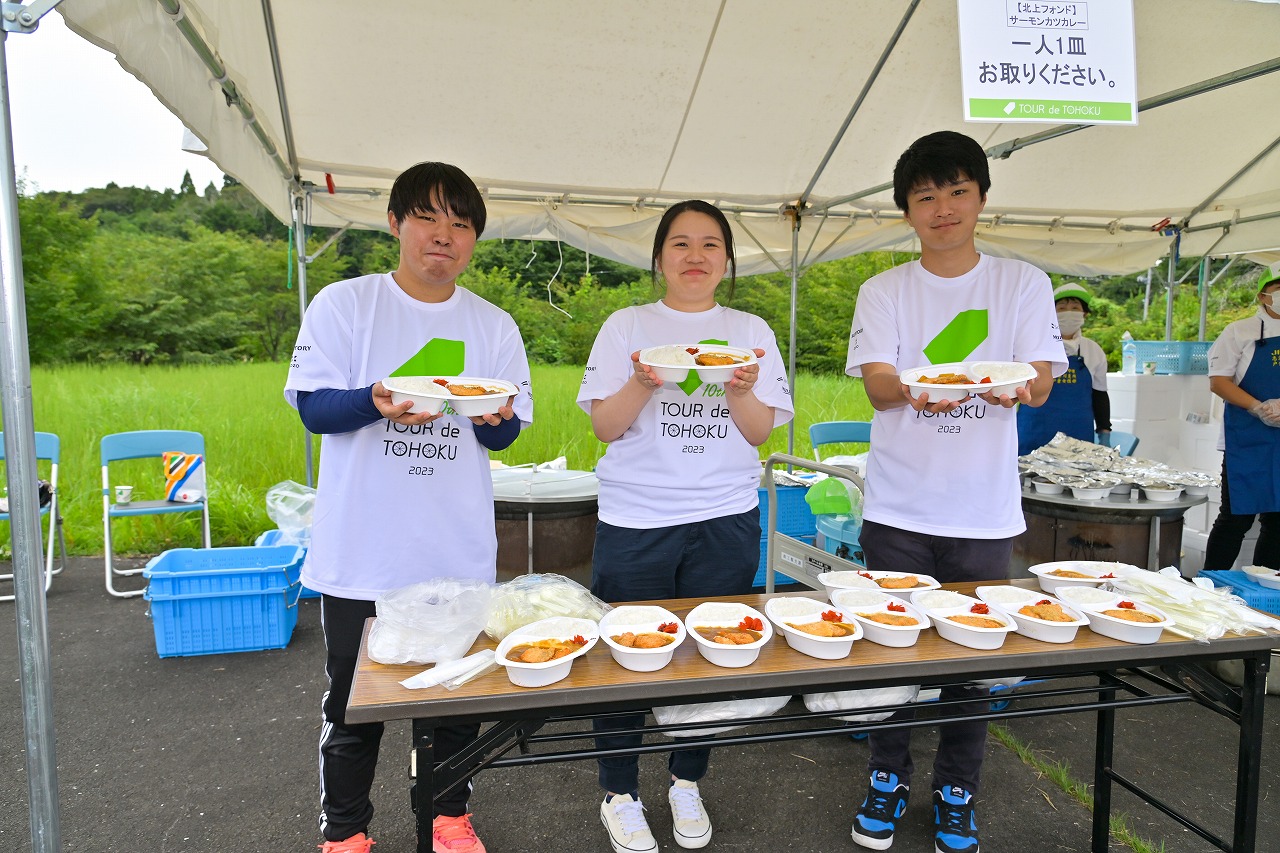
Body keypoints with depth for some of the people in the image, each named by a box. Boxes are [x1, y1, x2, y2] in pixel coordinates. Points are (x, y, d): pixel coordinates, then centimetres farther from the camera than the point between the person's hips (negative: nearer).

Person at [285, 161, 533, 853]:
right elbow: (312, 406, -5)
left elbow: (506, 434, 6)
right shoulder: (342, 304, -1)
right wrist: (376, 403, -25)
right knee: (353, 703, 10)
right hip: (361, 552, -2)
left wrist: (493, 417, -19)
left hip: (460, 554, 2)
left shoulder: (494, 326, 6)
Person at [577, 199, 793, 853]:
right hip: (635, 518, -1)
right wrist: (643, 383, -17)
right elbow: (604, 426, 0)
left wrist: (740, 391, -14)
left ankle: (687, 783, 31)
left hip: (725, 518, 2)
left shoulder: (751, 331, 9)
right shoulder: (626, 327, 4)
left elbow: (760, 432, 5)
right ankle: (619, 794, 24)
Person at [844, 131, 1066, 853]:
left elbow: (1041, 383, -4)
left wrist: (1009, 384, -28)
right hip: (898, 509, 0)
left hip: (984, 511, 0)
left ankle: (957, 792, 31)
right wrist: (917, 390, -31)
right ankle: (890, 779, 31)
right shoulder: (883, 292, 3)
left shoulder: (1023, 284, 4)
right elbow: (877, 384, -8)